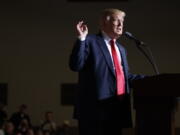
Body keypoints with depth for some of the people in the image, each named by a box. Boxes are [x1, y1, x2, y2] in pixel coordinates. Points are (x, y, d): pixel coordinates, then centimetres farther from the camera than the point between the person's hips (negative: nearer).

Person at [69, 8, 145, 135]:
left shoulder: (121, 49, 25)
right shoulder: (90, 41, 1)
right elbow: (75, 65, -10)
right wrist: (81, 38, -16)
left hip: (117, 108, 7)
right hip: (96, 107, -7)